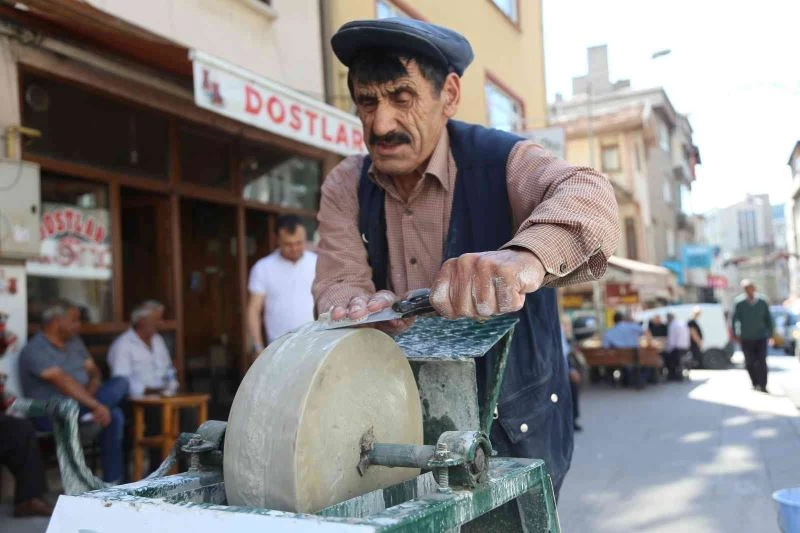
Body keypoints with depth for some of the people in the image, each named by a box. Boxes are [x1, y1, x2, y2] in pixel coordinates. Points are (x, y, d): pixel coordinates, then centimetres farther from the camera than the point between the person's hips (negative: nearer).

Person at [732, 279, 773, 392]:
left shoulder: (762, 302, 0)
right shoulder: (739, 302, -5)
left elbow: (768, 319, 8)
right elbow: (734, 319, -1)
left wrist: (770, 334, 6)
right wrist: (736, 334, -5)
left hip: (761, 337, 0)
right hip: (746, 338, 0)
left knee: (761, 361, -9)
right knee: (750, 362, 5)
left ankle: (762, 386, -7)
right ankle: (755, 384, 21)